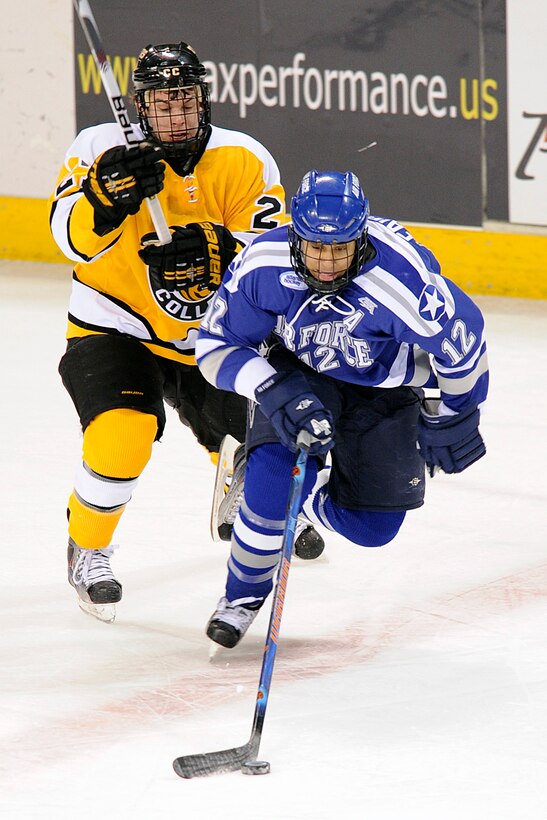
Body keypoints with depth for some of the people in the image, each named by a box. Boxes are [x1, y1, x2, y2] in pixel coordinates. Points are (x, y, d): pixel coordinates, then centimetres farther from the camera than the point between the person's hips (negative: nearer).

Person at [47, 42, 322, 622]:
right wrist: (109, 192, -43)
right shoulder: (105, 149, -13)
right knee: (122, 437, -27)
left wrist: (215, 254, -35)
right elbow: (73, 238, -25)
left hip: (210, 335, 3)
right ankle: (86, 551, 1)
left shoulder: (243, 162, -9)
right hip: (114, 330, -3)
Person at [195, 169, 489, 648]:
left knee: (373, 526, -3)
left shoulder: (403, 277, -38)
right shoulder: (262, 266, -31)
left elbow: (463, 341, -20)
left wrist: (449, 418, -5)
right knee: (277, 474, -24)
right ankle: (244, 595, 1)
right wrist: (276, 393, -35)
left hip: (386, 385, 0)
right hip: (299, 370, 0)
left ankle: (295, 496, 28)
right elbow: (217, 344, -18)